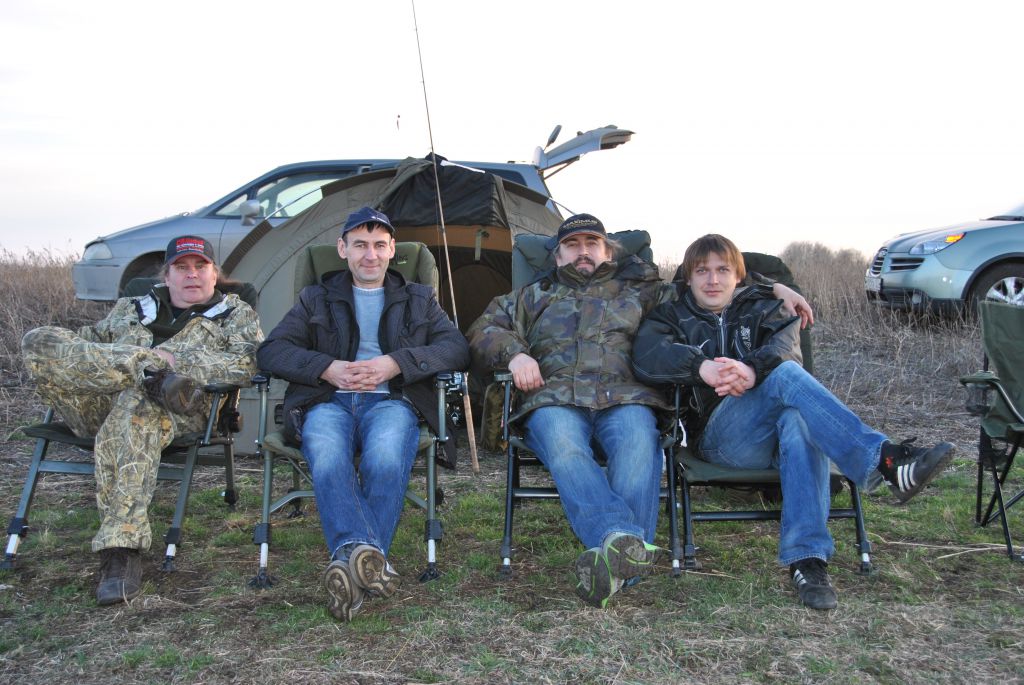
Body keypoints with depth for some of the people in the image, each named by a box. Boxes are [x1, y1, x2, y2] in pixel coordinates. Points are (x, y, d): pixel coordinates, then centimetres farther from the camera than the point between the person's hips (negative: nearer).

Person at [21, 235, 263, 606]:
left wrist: (177, 360, -7)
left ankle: (121, 549, -40)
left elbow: (247, 364, 3)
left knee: (134, 411, -41)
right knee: (37, 341, -18)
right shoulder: (130, 309, 32)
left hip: (179, 413, -4)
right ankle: (154, 375, -28)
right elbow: (87, 341, 25)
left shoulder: (236, 314, 21)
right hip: (102, 408, 4)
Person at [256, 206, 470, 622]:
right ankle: (369, 558, -53)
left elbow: (456, 348, 9)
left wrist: (396, 363, -7)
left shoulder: (418, 300, 25)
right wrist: (327, 368, -6)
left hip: (391, 400, 0)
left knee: (386, 459, -38)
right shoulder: (316, 300, 25)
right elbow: (271, 351, 13)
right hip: (328, 401, 1)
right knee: (328, 459, -37)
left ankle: (351, 565, -41)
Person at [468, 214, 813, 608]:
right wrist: (514, 353, 1)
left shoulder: (639, 290, 31)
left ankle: (614, 564, -53)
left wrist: (773, 287, 23)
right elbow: (484, 331, 24)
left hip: (624, 395, 0)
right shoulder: (533, 297, 32)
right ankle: (623, 538, -56)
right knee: (564, 446, -37)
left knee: (638, 442, -36)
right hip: (556, 397, 0)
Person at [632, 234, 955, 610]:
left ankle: (807, 560, -44)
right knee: (787, 374, -30)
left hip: (777, 433, 2)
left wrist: (752, 370, -29)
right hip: (718, 435, -2)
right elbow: (646, 355, -7)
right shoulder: (674, 317, 18)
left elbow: (785, 345, -4)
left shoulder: (763, 308, 22)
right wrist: (702, 367, -27)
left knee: (799, 419, -37)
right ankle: (886, 460, -44)